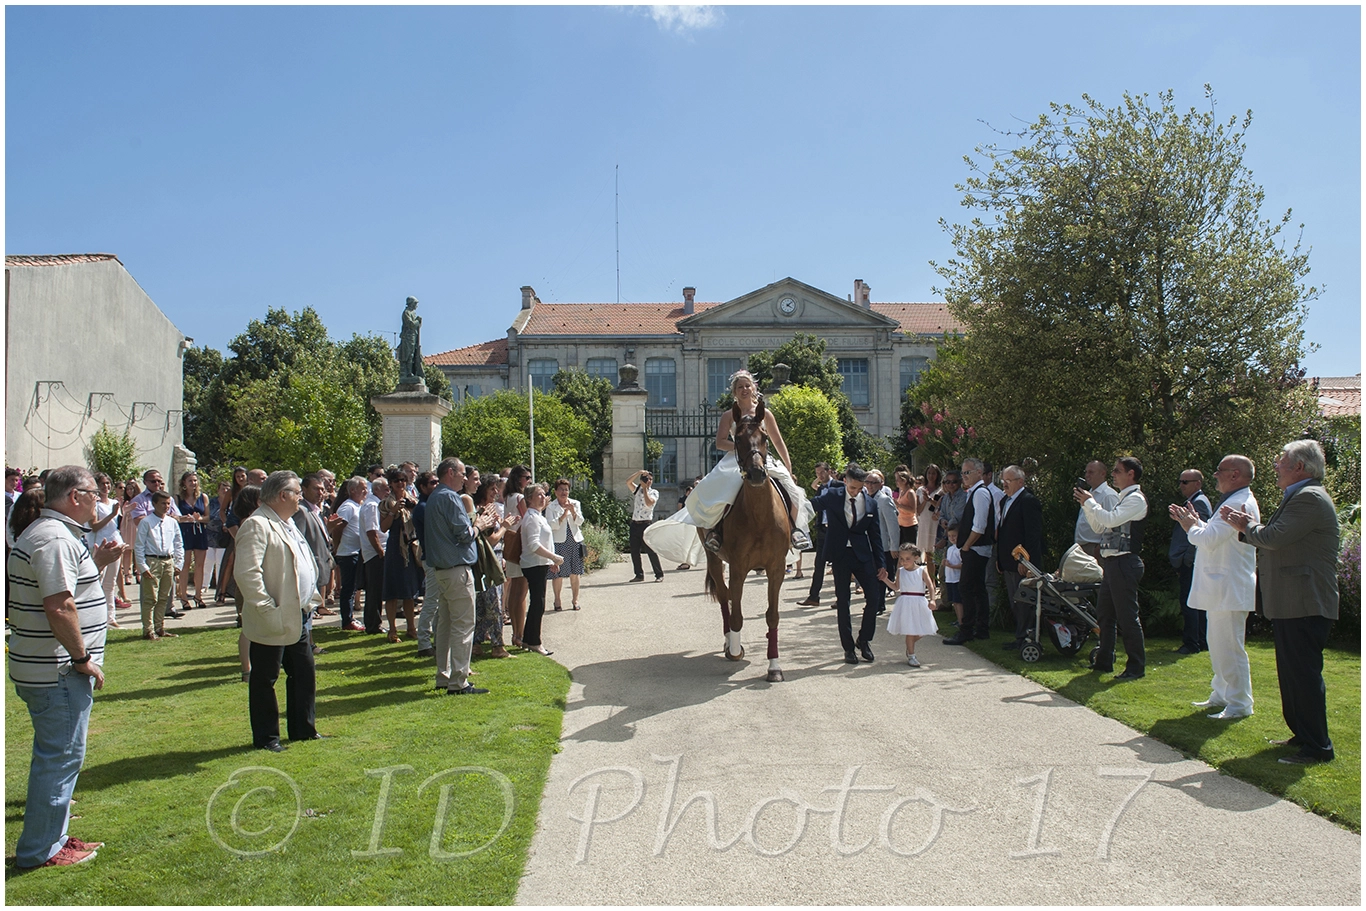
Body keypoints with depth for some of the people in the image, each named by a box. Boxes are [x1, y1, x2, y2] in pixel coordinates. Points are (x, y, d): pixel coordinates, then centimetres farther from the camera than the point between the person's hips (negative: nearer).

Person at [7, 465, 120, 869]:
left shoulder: (44, 532, 15)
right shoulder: (56, 539, -20)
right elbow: (59, 608, -27)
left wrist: (96, 564, 12)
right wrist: (82, 658, -19)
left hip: (42, 668, 11)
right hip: (58, 671, -11)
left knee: (55, 754, 19)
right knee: (61, 756, -1)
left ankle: (49, 836, 30)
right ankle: (40, 849, 9)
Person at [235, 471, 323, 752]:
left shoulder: (287, 524, 16)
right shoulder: (257, 525, -16)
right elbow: (246, 574, -25)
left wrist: (312, 598, 16)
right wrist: (267, 609, -23)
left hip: (297, 618, 10)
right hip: (274, 622, -10)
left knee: (304, 675, 15)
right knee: (264, 680, 5)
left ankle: (303, 729, 27)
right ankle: (266, 737, 15)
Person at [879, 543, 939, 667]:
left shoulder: (922, 571, -2)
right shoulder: (900, 571, 4)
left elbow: (930, 586, -9)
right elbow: (896, 587, 11)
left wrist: (932, 599, -22)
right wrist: (885, 579, 2)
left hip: (919, 603, 0)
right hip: (905, 604, 0)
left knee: (920, 631, 7)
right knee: (910, 631, -2)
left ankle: (909, 648, 33)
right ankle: (911, 656, 9)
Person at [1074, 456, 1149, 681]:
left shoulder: (1136, 499, -10)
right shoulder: (1122, 499, 19)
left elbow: (1110, 519, -23)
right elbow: (1099, 527, 20)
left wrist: (1089, 502, -11)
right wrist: (1087, 504, 10)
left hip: (1124, 563, -10)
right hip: (1111, 562, 10)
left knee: (1127, 616, -5)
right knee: (1104, 613, 14)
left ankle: (1136, 666, 3)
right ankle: (1104, 661, 23)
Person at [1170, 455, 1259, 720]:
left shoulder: (1238, 504, -19)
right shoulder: (1234, 501, 17)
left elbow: (1208, 539, -25)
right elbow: (1215, 535, 21)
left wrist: (1191, 526, -7)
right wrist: (1194, 522, 11)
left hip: (1230, 590, -11)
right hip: (1221, 588, 11)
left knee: (1229, 647, -5)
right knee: (1217, 644, 18)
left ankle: (1240, 704, 2)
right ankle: (1221, 695, 28)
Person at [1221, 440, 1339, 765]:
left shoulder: (1310, 498, -17)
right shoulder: (1301, 497, 19)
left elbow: (1274, 537, -23)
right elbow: (1275, 540, 20)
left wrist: (1247, 526, -5)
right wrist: (1248, 526, 8)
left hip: (1305, 606, -11)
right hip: (1291, 604, 11)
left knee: (1305, 674, -6)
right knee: (1292, 673, 17)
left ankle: (1317, 747, 1)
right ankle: (1301, 734, 27)